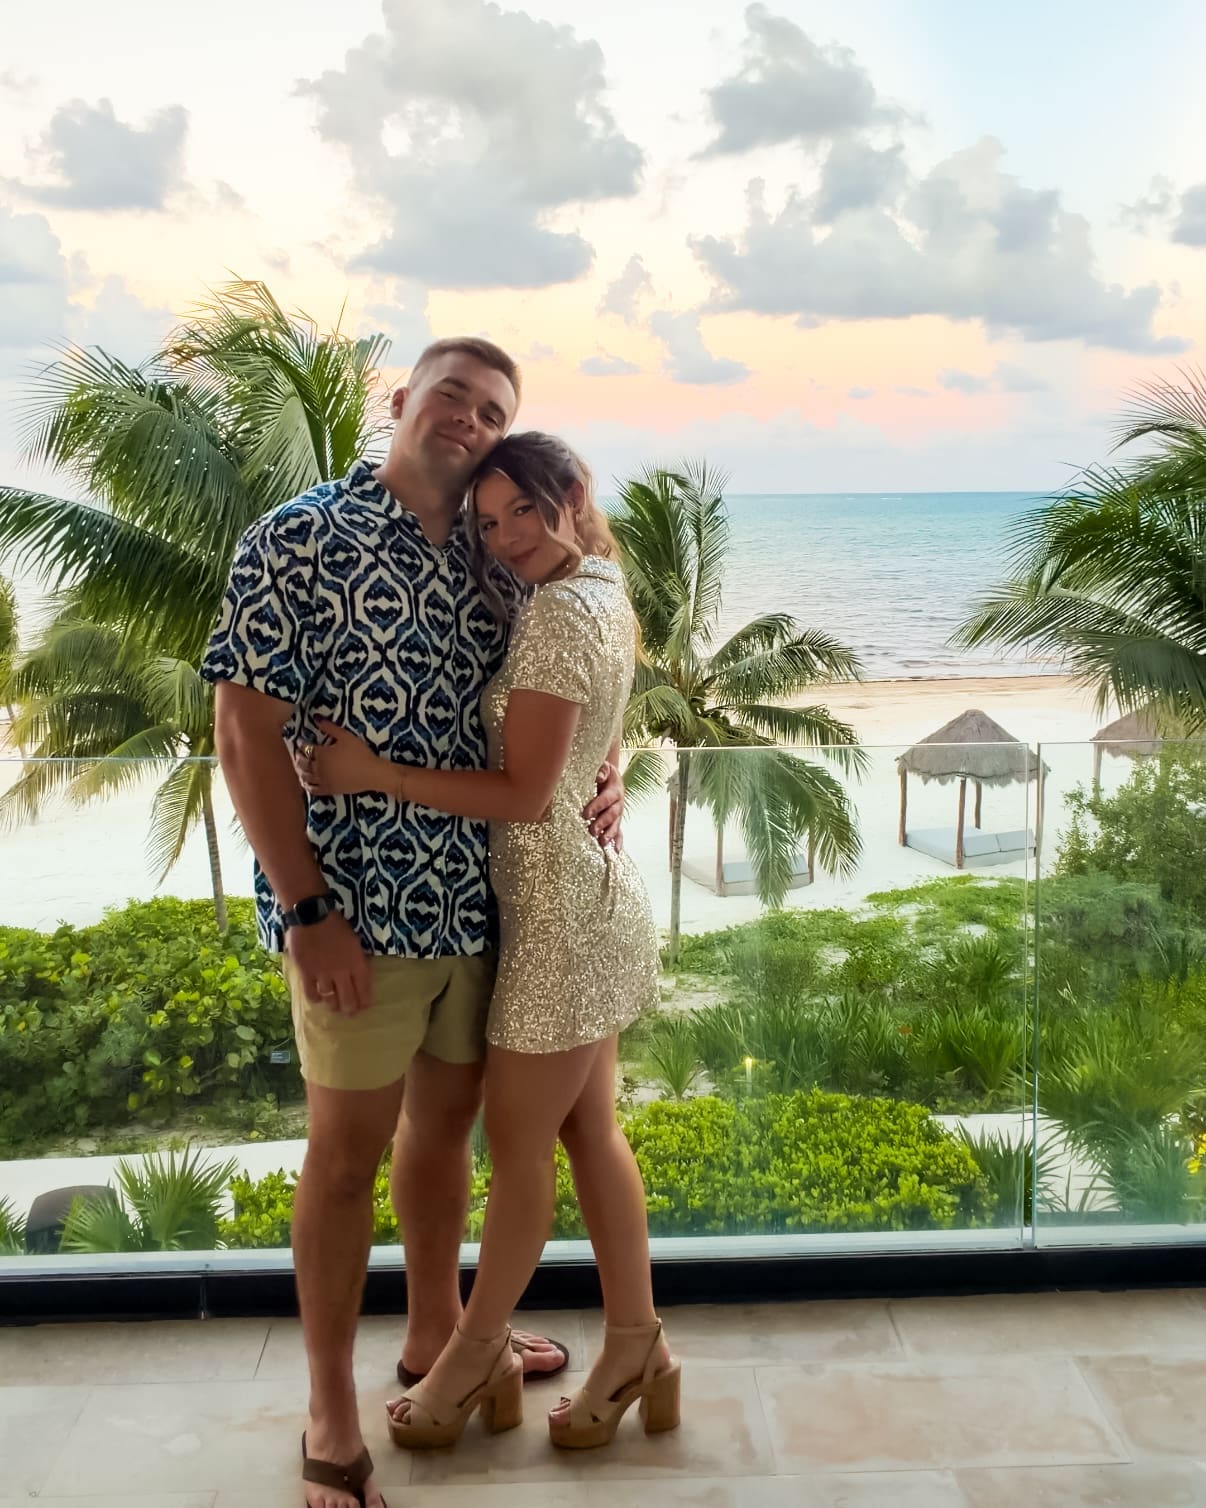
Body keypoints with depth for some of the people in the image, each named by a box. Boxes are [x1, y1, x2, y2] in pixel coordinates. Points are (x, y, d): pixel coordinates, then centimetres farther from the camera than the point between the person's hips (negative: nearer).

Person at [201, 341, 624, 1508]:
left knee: (446, 1120, 19)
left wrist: (601, 779, -1)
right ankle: (331, 1413, 23)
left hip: (478, 904, 6)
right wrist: (305, 908, -17)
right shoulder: (298, 539, -10)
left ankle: (437, 1333, 40)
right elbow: (247, 728, -14)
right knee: (349, 1151, 6)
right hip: (356, 911, -6)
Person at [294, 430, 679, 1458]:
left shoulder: (556, 614, -20)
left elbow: (524, 795, -21)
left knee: (518, 1145, 7)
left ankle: (472, 1366, 26)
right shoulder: (600, 593, 9)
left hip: (559, 909, -10)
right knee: (590, 1131, 16)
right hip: (589, 890, 10)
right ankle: (636, 1352, 29)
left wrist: (377, 775, -20)